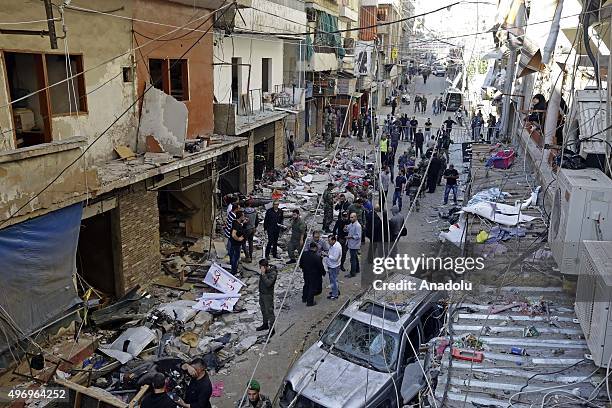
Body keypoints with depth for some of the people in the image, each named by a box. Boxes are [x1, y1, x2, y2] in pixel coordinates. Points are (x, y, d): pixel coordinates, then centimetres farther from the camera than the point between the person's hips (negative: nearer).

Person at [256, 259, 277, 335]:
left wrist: (263, 274, -34)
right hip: (261, 293, 9)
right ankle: (265, 324, 41)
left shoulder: (273, 273, -25)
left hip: (268, 294, -9)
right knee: (263, 310, 23)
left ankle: (271, 329, 9)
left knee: (269, 311, -2)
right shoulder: (264, 270, 0)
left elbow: (268, 283, -35)